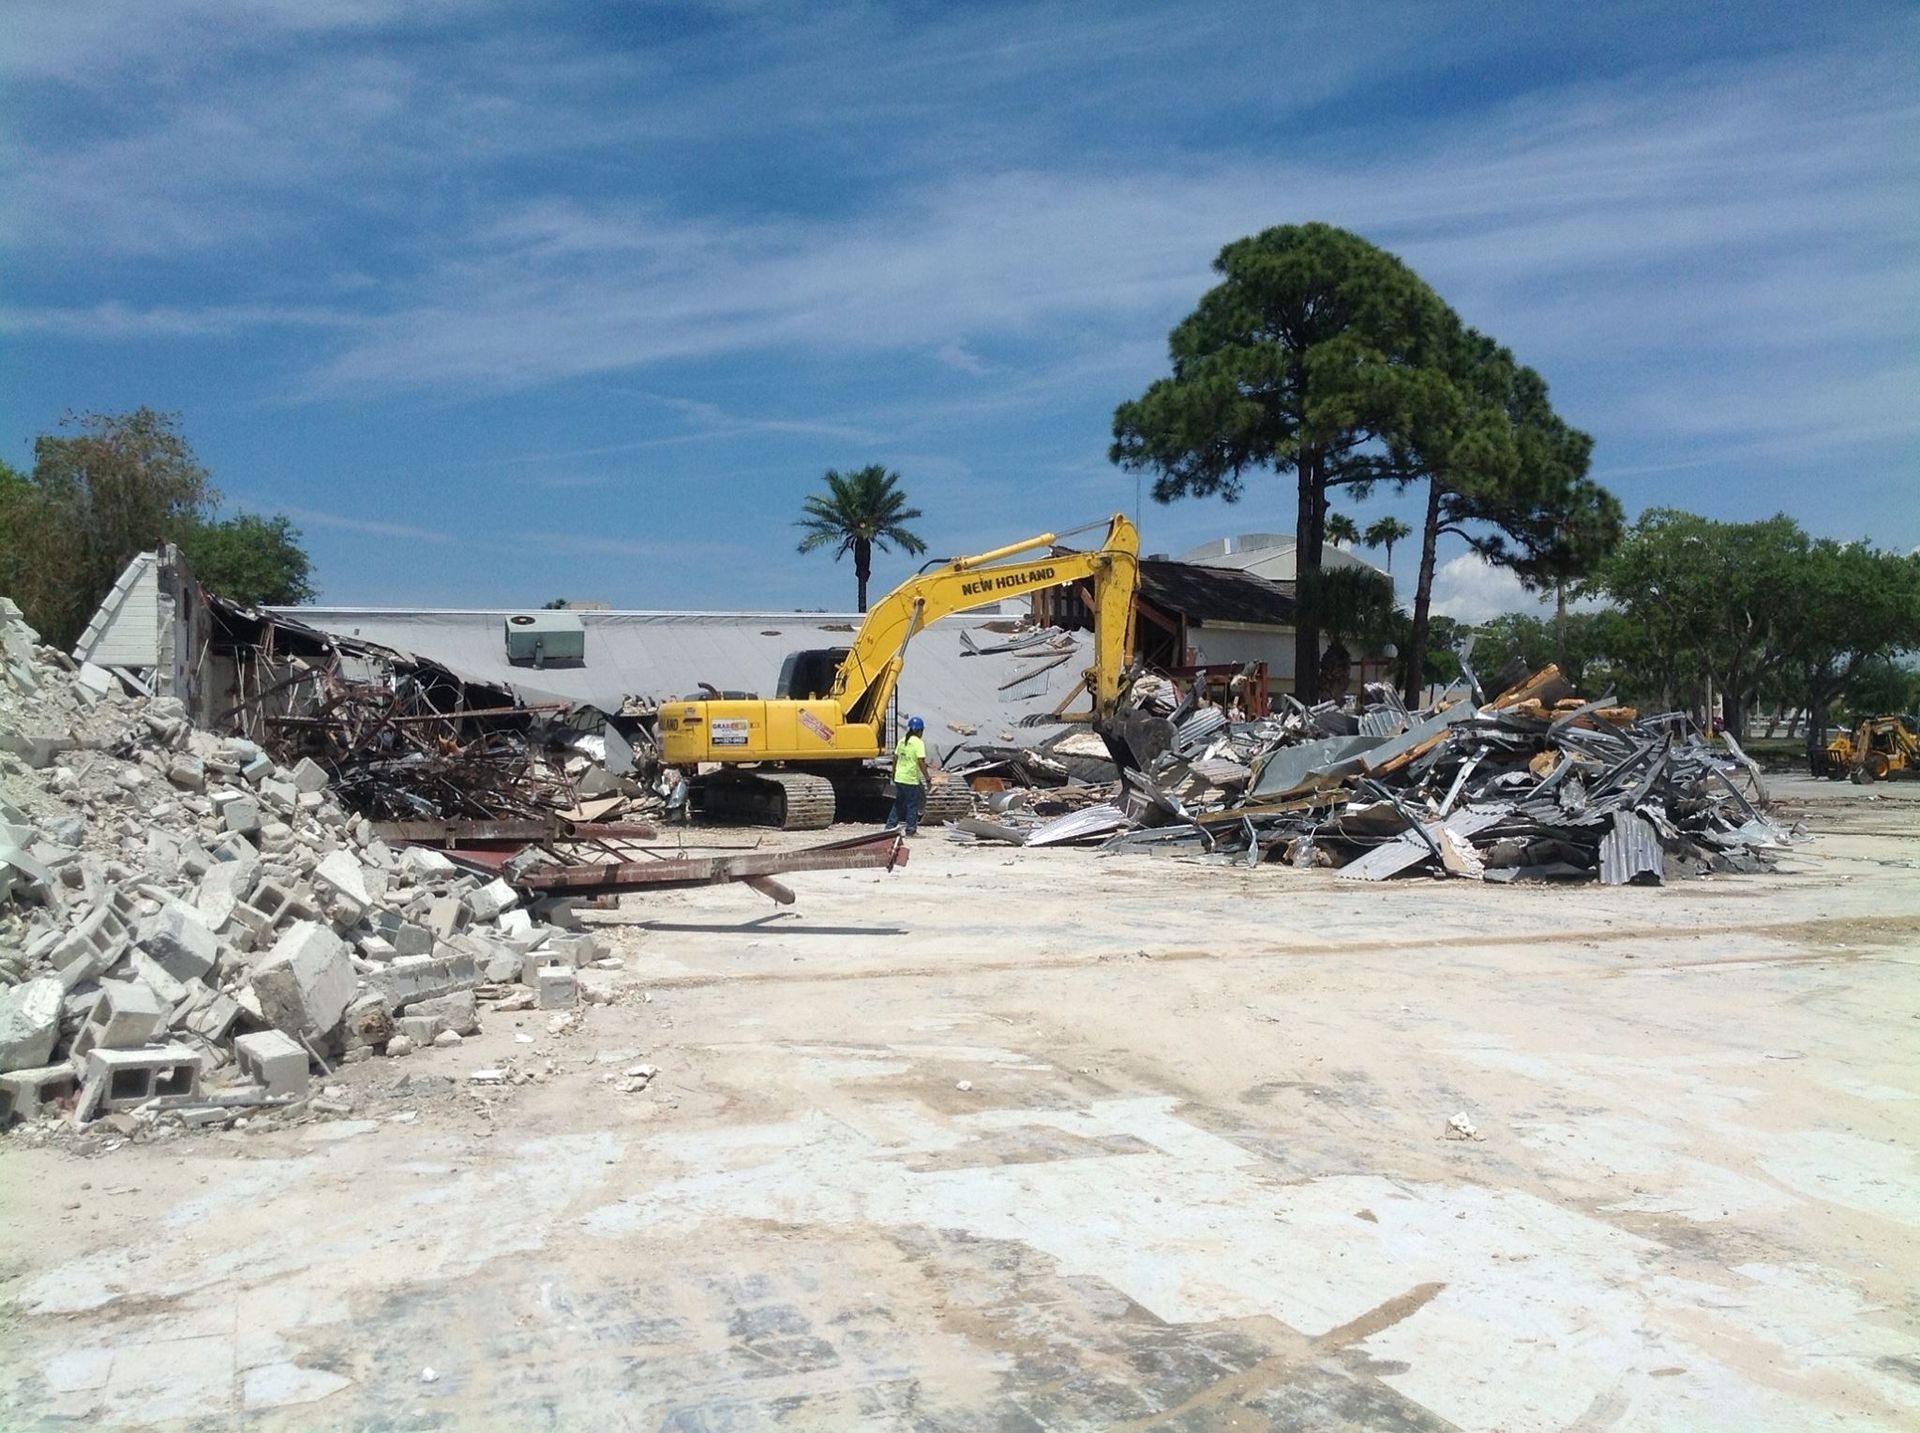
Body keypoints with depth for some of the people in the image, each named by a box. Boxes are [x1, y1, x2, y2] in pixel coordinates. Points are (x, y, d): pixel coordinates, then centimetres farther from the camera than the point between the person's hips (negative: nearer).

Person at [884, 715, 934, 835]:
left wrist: (894, 774, 25)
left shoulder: (902, 741, 9)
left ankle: (890, 826, 19)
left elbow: (895, 758, 14)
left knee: (898, 803, 18)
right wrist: (928, 778, -12)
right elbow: (921, 762, -17)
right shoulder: (918, 743, -12)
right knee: (913, 805, 4)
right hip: (911, 779, -7)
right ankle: (911, 830, 8)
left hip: (899, 778, 7)